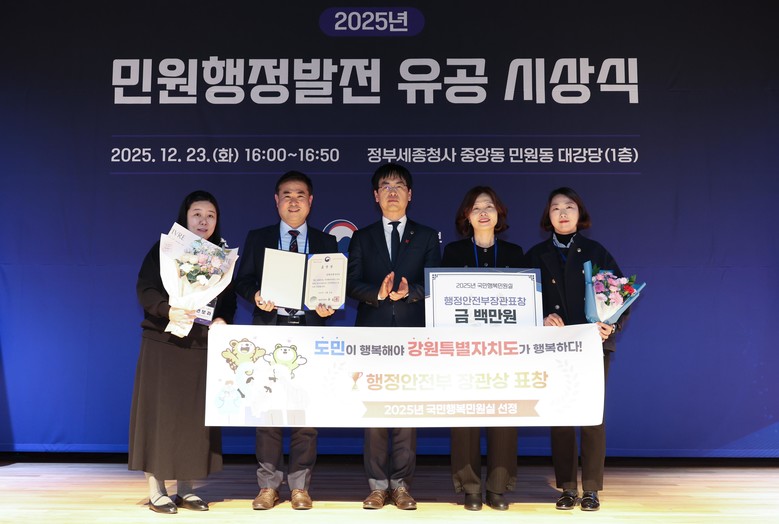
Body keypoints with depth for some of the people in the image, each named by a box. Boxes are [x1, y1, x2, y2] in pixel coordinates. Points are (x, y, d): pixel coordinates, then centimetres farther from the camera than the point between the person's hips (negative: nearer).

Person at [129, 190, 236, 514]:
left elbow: (229, 300, 8)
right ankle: (157, 492, 8)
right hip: (164, 344, -4)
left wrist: (223, 320, -13)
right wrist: (169, 311, -27)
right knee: (161, 414, -1)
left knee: (195, 416, 5)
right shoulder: (163, 249, -1)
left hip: (203, 347, 4)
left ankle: (185, 490, 15)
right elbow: (145, 290, -10)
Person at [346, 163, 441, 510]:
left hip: (412, 332, 0)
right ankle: (378, 485, 8)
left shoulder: (427, 237, 12)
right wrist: (378, 293, -15)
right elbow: (352, 285, 4)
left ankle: (401, 484, 8)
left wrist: (409, 292, -16)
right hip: (373, 332, 1)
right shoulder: (362, 238, 14)